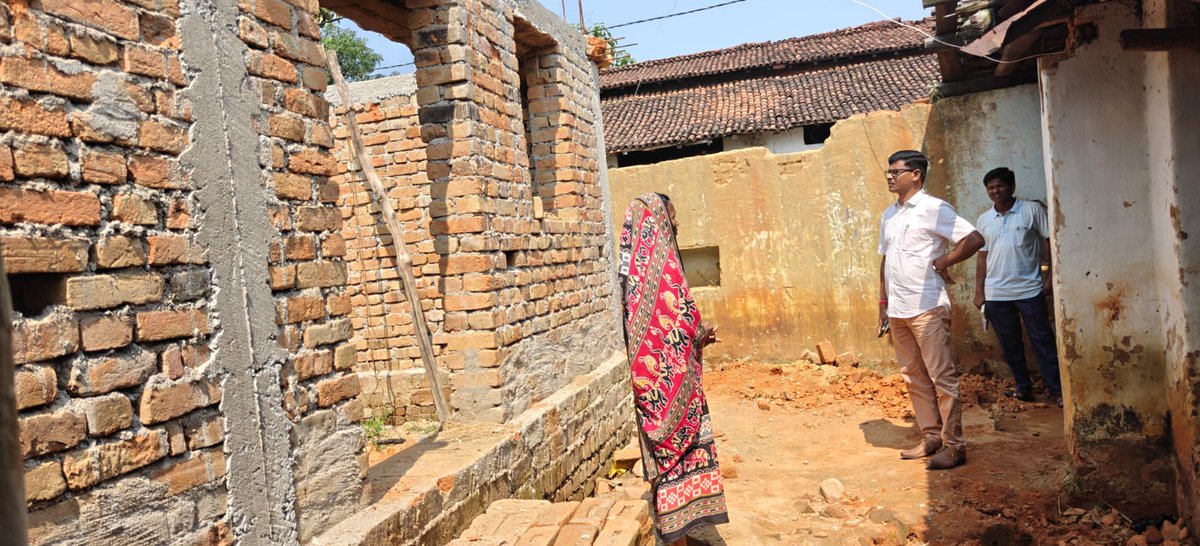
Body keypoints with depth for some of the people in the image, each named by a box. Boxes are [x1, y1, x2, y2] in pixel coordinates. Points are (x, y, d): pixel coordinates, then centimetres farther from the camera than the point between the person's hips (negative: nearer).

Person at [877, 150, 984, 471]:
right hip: (897, 311, 8)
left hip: (927, 307, -8)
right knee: (914, 378, 12)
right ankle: (931, 438, 21)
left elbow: (974, 239, -13)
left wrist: (941, 263, -9)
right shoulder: (888, 216, 16)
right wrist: (883, 303, 17)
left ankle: (953, 446, 4)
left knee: (941, 378, -2)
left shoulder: (933, 209, -6)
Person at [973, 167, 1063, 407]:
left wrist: (1048, 276, -7)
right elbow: (982, 256, 10)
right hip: (996, 294, 3)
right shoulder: (983, 220, 8)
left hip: (1029, 289, -3)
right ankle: (1024, 387, 20)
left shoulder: (1032, 210, -1)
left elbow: (1047, 242, 0)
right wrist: (979, 292, 7)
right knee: (1010, 344, 9)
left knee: (1043, 340, 0)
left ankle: (1056, 390, 5)